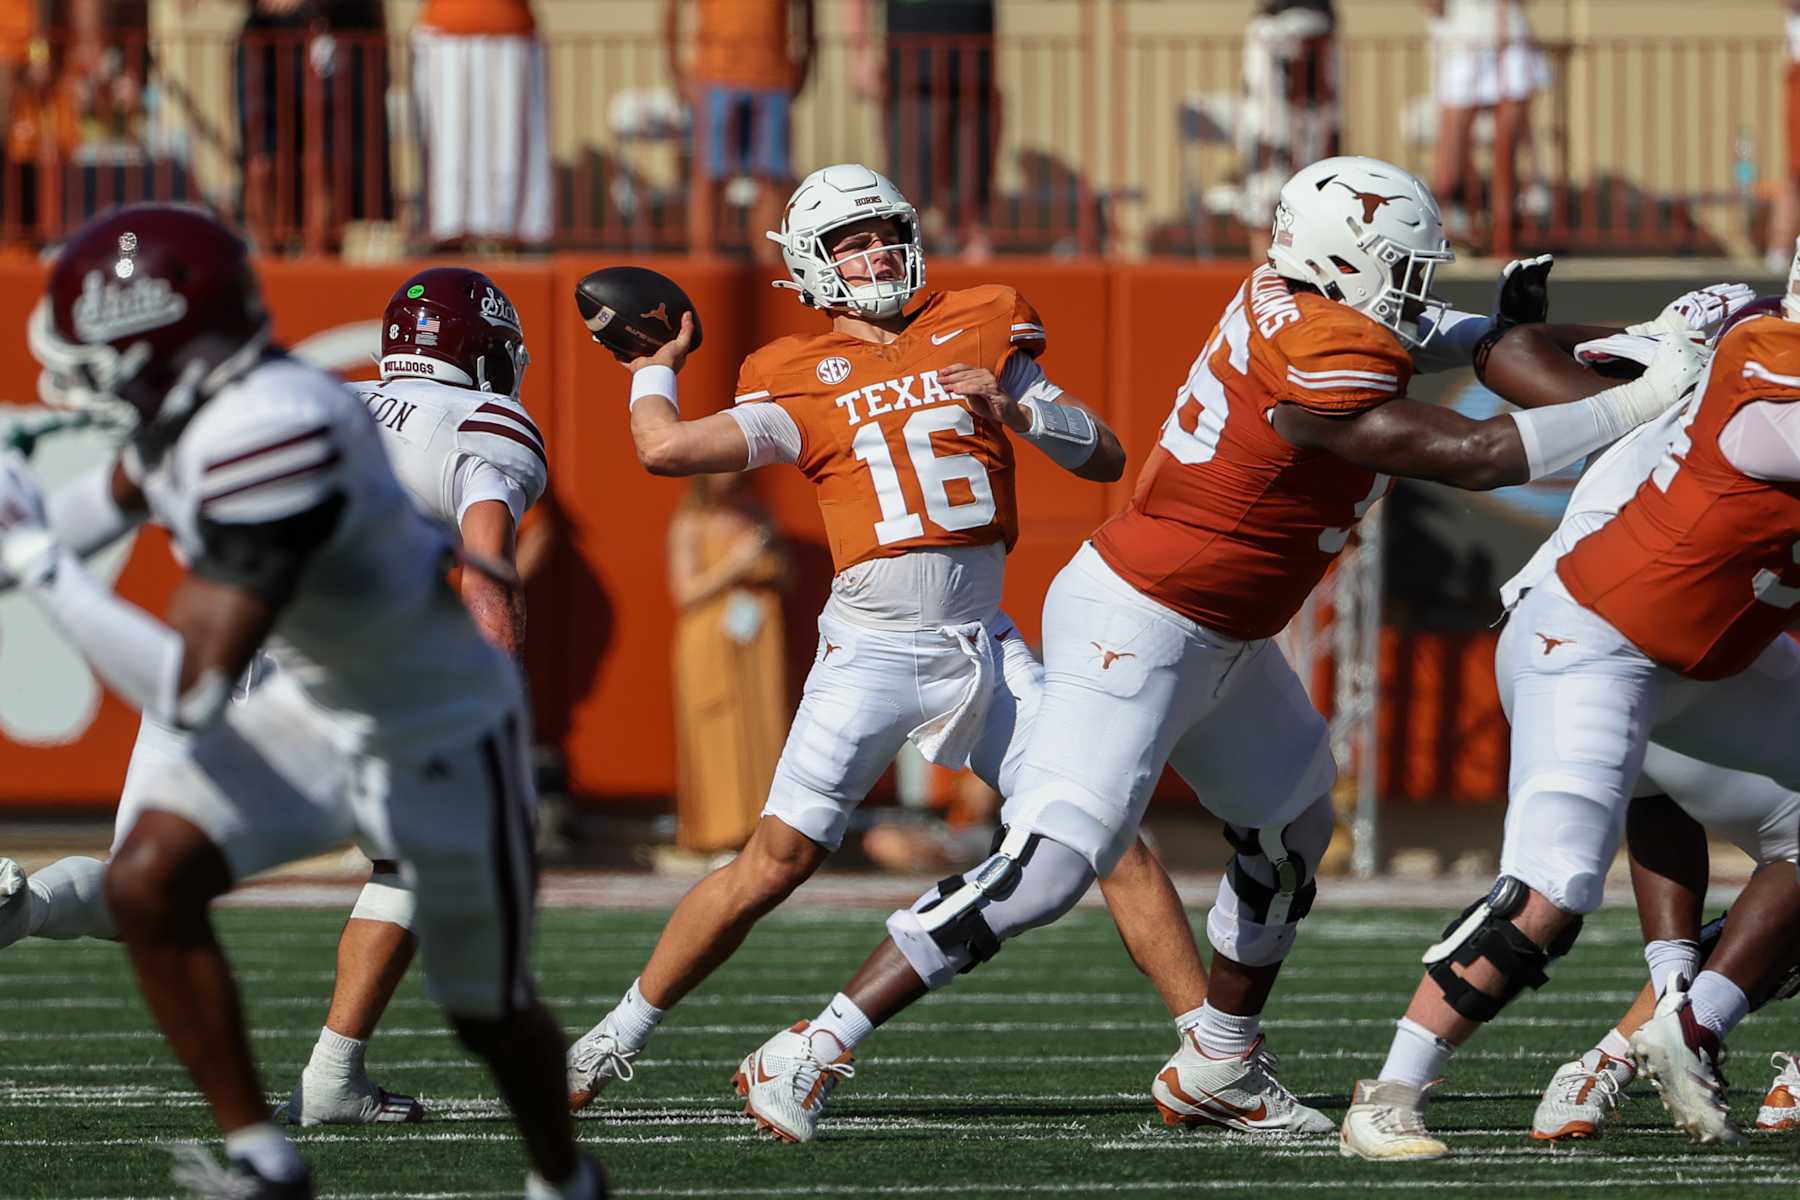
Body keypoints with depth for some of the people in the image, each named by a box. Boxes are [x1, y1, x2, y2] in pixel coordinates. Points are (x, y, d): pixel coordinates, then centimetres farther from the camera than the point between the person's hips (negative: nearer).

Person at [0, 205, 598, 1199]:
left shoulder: (270, 435, -38)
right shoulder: (187, 401, -11)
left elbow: (190, 690, -37)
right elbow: (124, 490, 18)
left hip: (443, 733, -8)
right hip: (317, 707, 8)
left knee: (487, 1010, 11)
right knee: (147, 884, -10)